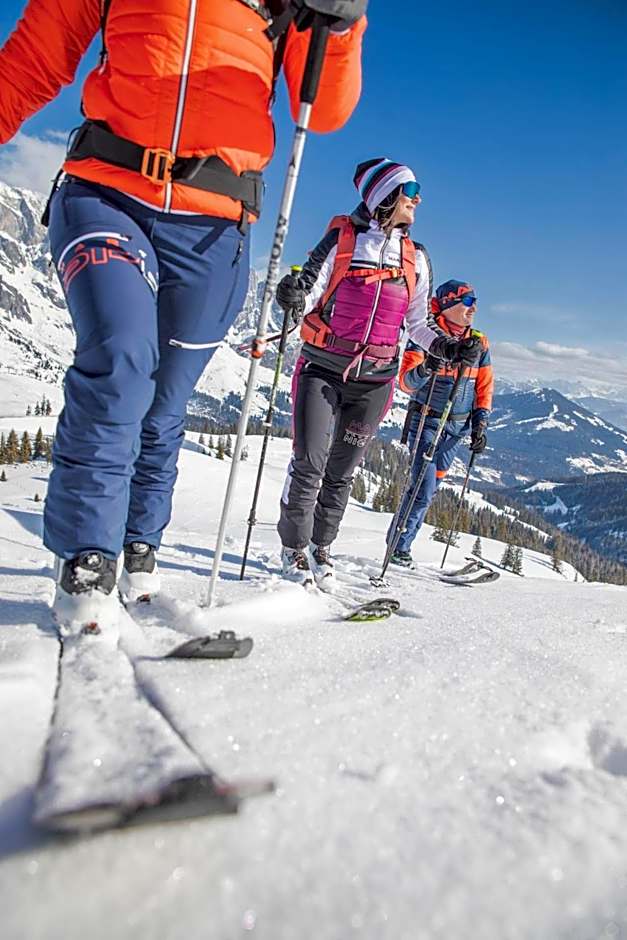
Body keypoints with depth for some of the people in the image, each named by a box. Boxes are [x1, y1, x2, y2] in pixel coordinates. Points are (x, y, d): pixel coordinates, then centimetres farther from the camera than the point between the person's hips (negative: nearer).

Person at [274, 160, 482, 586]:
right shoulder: (342, 239, -2)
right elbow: (309, 296, -4)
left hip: (373, 379, 3)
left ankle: (321, 547, 25)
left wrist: (447, 347, -3)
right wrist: (293, 297, -27)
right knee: (309, 463, -6)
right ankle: (294, 547, 14)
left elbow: (417, 324, 14)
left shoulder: (416, 258, 10)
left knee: (342, 470, 8)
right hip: (322, 369, -3)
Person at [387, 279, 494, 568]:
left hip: (458, 428, 5)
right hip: (427, 422, -5)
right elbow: (406, 382, -17)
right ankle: (399, 546, 3)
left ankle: (402, 543, 19)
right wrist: (424, 370, -38)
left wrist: (480, 425, 3)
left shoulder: (480, 343, 6)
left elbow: (485, 387, 11)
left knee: (430, 487, 7)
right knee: (424, 488, -12)